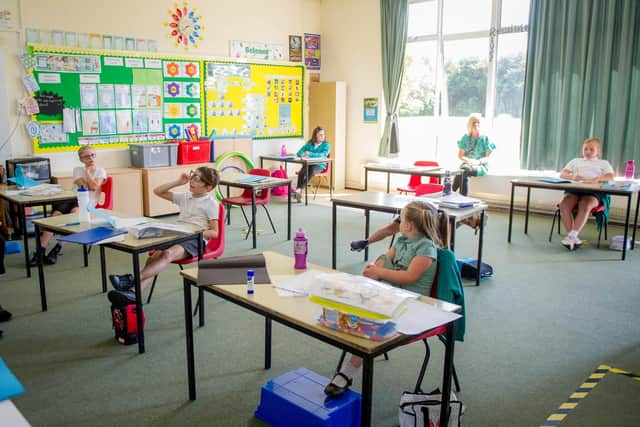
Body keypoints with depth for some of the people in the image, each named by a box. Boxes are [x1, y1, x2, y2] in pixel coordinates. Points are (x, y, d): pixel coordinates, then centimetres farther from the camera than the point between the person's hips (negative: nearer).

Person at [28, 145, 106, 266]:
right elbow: (84, 186, 0)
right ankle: (40, 250, -29)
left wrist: (87, 171, 4)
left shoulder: (100, 171, 13)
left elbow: (94, 187, -6)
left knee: (75, 212, -38)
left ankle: (57, 248, -35)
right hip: (72, 198, 3)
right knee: (55, 215, -28)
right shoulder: (77, 169, 20)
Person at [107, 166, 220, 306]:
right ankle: (134, 292, -46)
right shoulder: (185, 197, 21)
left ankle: (132, 279, -51)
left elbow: (214, 233, -3)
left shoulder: (211, 203, 3)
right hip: (177, 236, 6)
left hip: (196, 240, -6)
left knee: (168, 254, -36)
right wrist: (178, 182, 13)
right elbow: (157, 191, 23)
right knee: (154, 256, -27)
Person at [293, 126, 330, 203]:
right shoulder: (309, 144, 13)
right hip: (308, 164, 3)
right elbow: (299, 153, 9)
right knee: (302, 172, -31)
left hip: (319, 165, -3)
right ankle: (299, 193, -38)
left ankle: (299, 189, -40)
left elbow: (323, 154, -16)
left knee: (311, 171, -37)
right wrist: (303, 154, -16)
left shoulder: (326, 145, 2)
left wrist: (310, 154, -25)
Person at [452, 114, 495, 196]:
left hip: (481, 166, -2)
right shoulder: (465, 138, 10)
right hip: (467, 164, 2)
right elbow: (460, 155, 7)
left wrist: (479, 161, -23)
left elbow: (488, 157, -1)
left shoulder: (485, 138, 2)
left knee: (464, 170, -36)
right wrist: (469, 160, -15)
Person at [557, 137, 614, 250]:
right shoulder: (576, 161, 34)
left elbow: (610, 176, 7)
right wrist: (572, 177, -5)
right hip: (575, 188, 2)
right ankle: (573, 238, -32)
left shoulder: (603, 163, 28)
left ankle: (572, 235, -39)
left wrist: (597, 179, -16)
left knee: (585, 206, -38)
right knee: (564, 205, -32)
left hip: (594, 191, -2)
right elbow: (562, 174, 20)